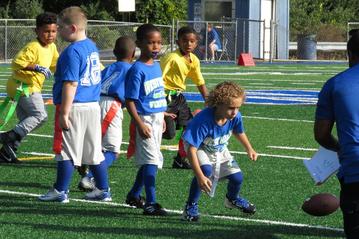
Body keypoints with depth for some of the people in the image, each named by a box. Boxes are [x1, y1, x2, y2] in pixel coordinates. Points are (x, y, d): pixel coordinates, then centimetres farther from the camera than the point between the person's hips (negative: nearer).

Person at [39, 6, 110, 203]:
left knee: (66, 151, -1)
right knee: (94, 151, 13)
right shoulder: (92, 46, 12)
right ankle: (103, 190, 17)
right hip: (93, 106, 8)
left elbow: (71, 84, -20)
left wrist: (64, 113, -19)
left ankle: (60, 191, 5)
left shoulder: (72, 51, -16)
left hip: (75, 107, -8)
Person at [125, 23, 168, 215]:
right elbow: (130, 100, -17)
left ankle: (134, 195, 32)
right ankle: (151, 204, -11)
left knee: (149, 161, 16)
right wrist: (139, 124, -23)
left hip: (157, 119, 8)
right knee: (151, 161, -11)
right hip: (145, 120, -8)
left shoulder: (156, 66, 10)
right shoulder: (137, 70, -15)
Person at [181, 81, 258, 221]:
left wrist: (249, 149, 4)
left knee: (237, 177, -1)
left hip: (219, 149, 5)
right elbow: (191, 149, -42)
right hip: (199, 148, -5)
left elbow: (239, 132, 3)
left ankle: (232, 199, 37)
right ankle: (191, 207, -14)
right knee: (206, 170, -34)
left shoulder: (235, 117, -25)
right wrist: (200, 176, -48)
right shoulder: (203, 121, -42)